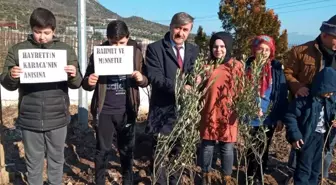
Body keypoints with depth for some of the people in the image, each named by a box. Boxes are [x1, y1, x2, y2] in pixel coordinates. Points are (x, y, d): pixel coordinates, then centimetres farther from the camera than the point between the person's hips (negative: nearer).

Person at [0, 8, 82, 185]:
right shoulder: (17, 50, -1)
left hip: (57, 118, 0)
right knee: (33, 162, 17)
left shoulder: (66, 50, -1)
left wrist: (74, 75, -22)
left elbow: (76, 84, 0)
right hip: (29, 119, 0)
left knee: (56, 160, 18)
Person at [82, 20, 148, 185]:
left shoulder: (135, 53, -3)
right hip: (104, 110, 0)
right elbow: (87, 83, 0)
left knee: (127, 148, 14)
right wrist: (89, 82, -24)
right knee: (102, 148, 10)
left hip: (126, 110, 1)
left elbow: (145, 81, 2)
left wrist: (141, 79, -22)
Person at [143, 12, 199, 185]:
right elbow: (154, 77, -17)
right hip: (163, 109, -4)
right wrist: (177, 87, -30)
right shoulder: (155, 48, -6)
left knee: (179, 150, 18)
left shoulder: (193, 50, 10)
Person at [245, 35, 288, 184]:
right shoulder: (247, 66, -3)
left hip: (269, 118, 0)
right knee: (251, 148, 13)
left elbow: (282, 95, -3)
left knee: (263, 149, 14)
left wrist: (280, 118, -7)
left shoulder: (276, 69, -4)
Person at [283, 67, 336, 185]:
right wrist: (294, 135, -23)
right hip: (307, 137, -7)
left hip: (322, 137, 7)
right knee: (304, 168, 0)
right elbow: (290, 116, -19)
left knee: (316, 167, 20)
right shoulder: (305, 99, -21)